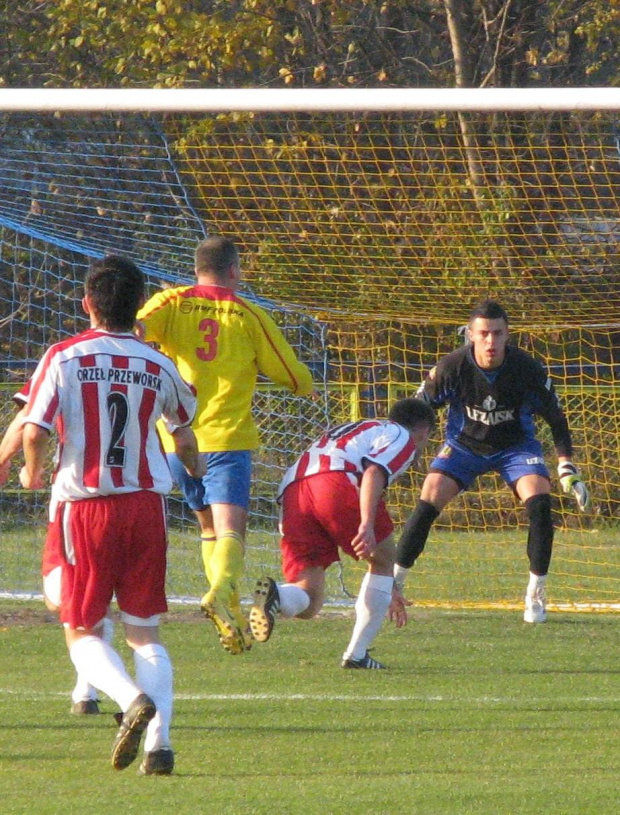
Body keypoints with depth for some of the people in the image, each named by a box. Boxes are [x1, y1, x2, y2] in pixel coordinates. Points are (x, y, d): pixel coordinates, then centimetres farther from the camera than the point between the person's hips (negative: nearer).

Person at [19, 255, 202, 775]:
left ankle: (133, 697, -23)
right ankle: (159, 740, -7)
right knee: (145, 632, 10)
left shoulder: (64, 358, -6)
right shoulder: (157, 366, 5)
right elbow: (184, 431, 20)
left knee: (82, 631, 6)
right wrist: (196, 470, 43)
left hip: (84, 505, -3)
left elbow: (34, 431, -13)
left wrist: (33, 473, 10)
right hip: (146, 503, 3)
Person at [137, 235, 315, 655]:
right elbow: (295, 377, 11)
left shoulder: (172, 303, 5)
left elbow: (133, 330, -18)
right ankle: (221, 591, -42)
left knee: (210, 526, 20)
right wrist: (307, 385, 29)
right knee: (230, 529, -14)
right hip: (227, 438, -3)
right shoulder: (249, 316, 3)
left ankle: (233, 614, 12)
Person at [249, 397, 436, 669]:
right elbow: (373, 472, -6)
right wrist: (367, 525, -19)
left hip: (292, 494, 6)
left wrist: (384, 588, 54)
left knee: (308, 604, 5)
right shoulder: (402, 437, 20)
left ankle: (274, 596, -29)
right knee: (383, 561, 18)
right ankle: (357, 654, 11)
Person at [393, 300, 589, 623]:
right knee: (427, 504, -18)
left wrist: (568, 470, -13)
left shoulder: (528, 369, -23)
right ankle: (391, 583, -4)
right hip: (464, 444, 0)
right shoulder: (452, 367, -24)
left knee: (539, 502, -23)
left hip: (516, 444, 0)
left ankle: (535, 595, -8)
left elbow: (556, 419, -9)